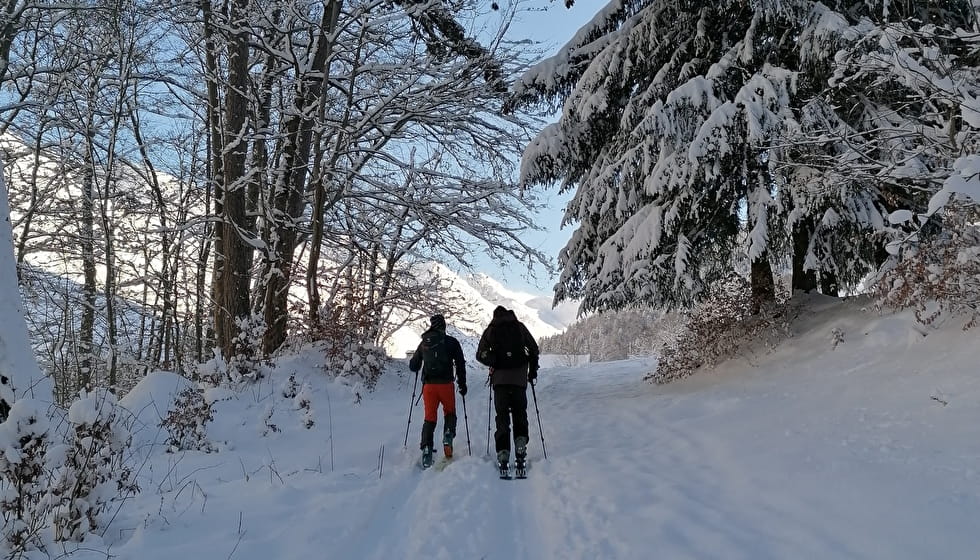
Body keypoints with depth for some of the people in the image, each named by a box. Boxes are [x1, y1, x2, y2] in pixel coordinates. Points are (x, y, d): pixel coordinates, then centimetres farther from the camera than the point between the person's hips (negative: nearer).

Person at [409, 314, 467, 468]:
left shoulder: (424, 343, 8)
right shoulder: (451, 342, 0)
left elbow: (413, 366, 13)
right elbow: (460, 364, -1)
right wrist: (462, 384, 7)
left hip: (428, 385, 2)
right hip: (446, 384, -2)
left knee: (429, 418, 9)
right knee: (449, 413, 19)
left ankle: (426, 449, -1)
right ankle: (448, 435, -6)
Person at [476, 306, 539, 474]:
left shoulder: (490, 330, 9)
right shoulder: (519, 326, 9)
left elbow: (480, 355, 4)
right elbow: (534, 348, 6)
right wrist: (533, 370, 16)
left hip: (499, 378, 0)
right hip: (520, 378, 0)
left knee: (502, 416, 4)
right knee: (520, 413, 11)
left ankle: (503, 454, -6)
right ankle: (521, 445, -8)